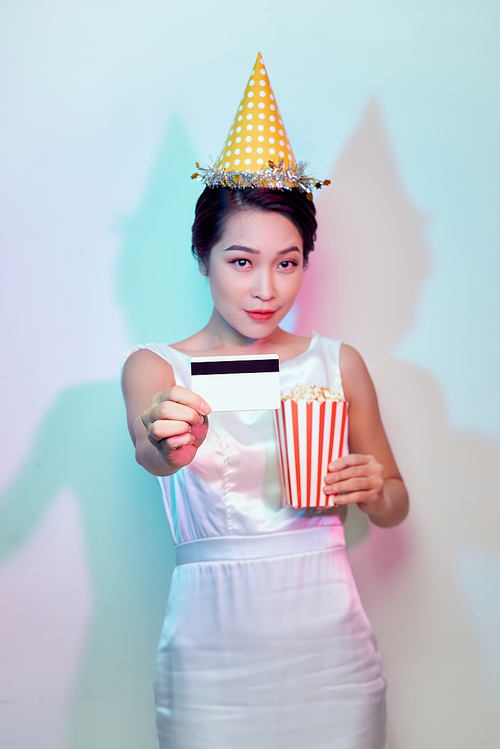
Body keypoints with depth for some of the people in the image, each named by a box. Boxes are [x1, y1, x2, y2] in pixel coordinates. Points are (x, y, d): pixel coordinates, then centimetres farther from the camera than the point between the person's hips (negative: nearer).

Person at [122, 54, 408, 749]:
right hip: (212, 651, -1)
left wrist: (374, 490, -12)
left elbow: (394, 509, 11)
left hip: (330, 644, 2)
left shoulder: (339, 364, 4)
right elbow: (149, 450, -23)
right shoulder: (154, 369, -1)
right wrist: (170, 442, -46)